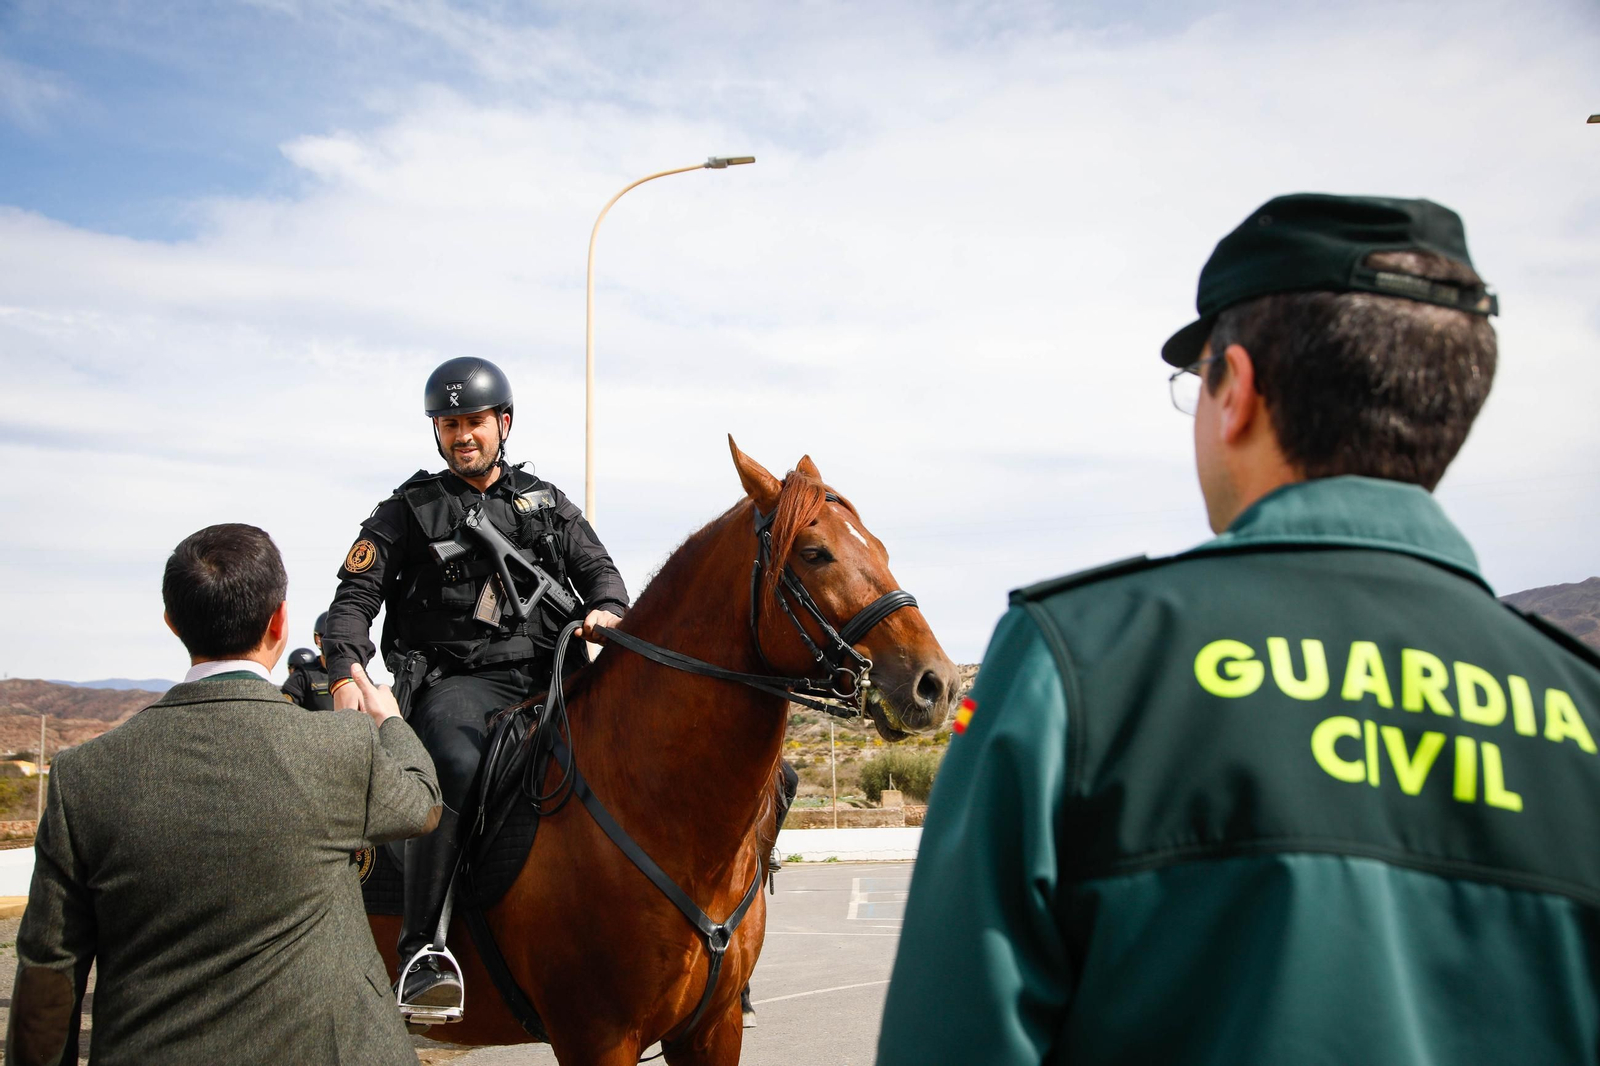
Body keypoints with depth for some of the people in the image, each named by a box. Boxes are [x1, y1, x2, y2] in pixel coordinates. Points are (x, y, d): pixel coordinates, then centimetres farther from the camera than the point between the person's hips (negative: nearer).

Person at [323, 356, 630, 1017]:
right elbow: (355, 597, 4)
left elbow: (597, 568, 18)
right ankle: (422, 948, -29)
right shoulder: (410, 510, 12)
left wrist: (609, 611, -7)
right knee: (456, 770, -36)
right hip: (455, 682, -4)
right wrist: (345, 675, -15)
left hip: (546, 677, 4)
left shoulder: (547, 503, 21)